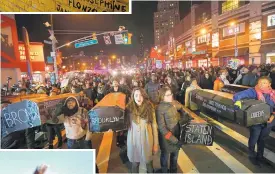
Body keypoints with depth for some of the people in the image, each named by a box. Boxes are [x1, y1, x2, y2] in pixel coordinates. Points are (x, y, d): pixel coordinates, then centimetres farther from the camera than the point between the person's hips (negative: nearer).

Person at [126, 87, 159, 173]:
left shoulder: (149, 108, -6)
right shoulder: (129, 109, -8)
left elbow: (154, 126, -2)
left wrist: (156, 144, 0)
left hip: (147, 140, 0)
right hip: (133, 141, 0)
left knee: (148, 163, 17)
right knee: (135, 163, 17)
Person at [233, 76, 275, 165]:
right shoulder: (253, 91, -18)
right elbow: (238, 95, -29)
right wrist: (237, 101, -48)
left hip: (268, 121, 4)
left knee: (262, 139, 23)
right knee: (253, 140, 14)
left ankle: (260, 156, 45)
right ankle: (252, 156, 39)